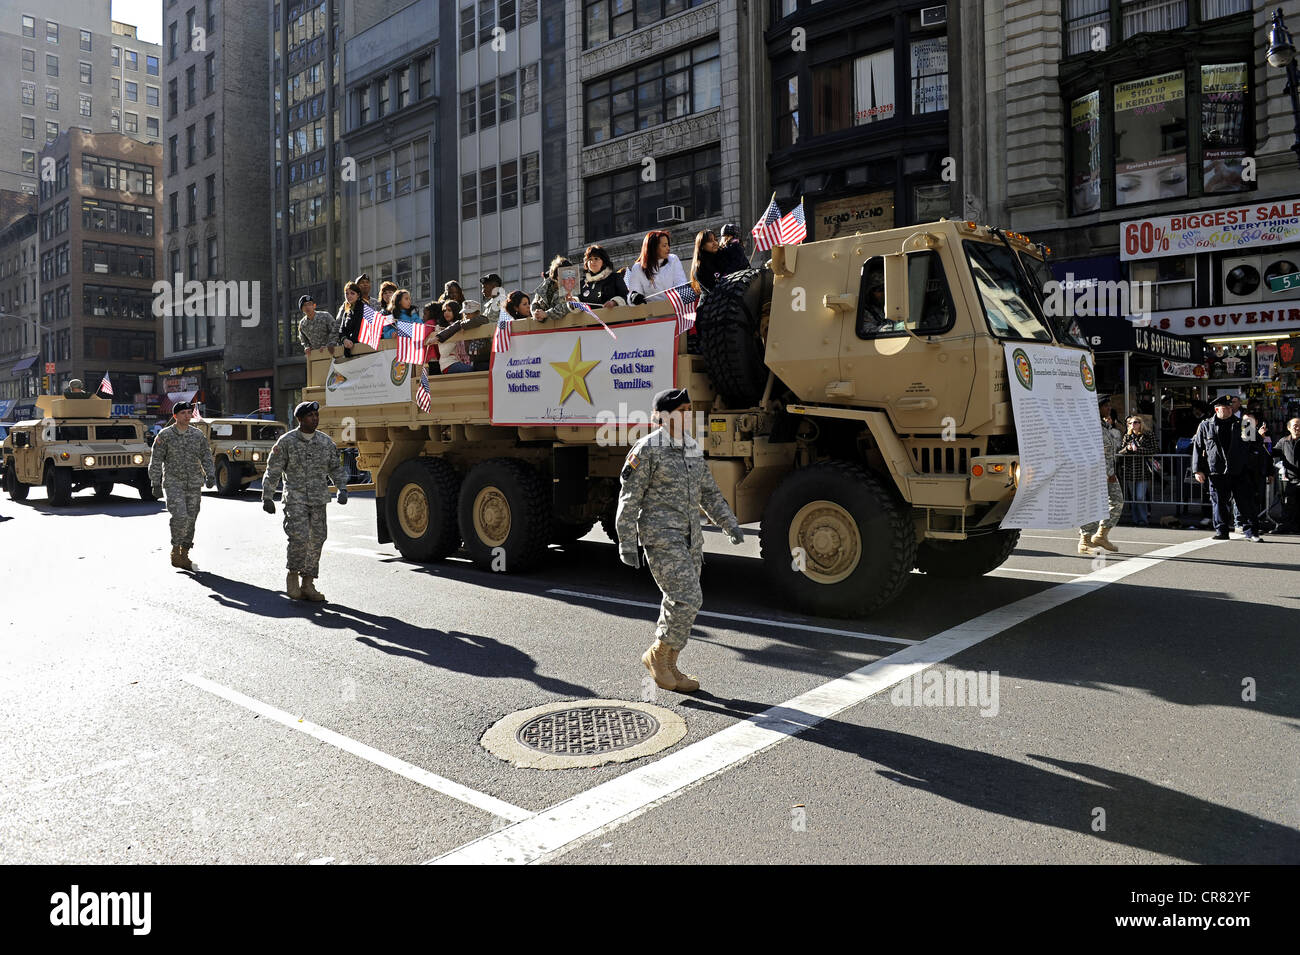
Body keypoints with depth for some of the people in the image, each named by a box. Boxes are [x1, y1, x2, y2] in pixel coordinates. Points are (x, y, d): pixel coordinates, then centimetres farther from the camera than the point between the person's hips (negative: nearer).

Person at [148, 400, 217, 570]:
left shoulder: (198, 435, 6)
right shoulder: (165, 435, -2)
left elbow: (206, 456, 8)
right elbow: (156, 460, 0)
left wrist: (210, 475, -7)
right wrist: (156, 483, -5)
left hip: (194, 484, 3)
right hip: (173, 483, -3)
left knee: (190, 519, 5)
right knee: (180, 516, -19)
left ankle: (184, 554, 17)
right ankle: (175, 550, -1)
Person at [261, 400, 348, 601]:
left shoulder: (326, 442, 8)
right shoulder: (286, 441, -3)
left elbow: (336, 468, 16)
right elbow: (273, 471, 1)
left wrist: (342, 489, 2)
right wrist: (267, 498, -1)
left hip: (319, 500, 4)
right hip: (295, 498, -4)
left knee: (317, 540, 4)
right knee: (299, 537, -17)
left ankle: (308, 584, 14)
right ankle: (292, 575, 6)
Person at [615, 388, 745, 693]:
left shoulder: (693, 449, 12)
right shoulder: (647, 450, -10)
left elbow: (709, 493, 19)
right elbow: (629, 498, -10)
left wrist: (731, 525, 12)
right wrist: (627, 544, -13)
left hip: (689, 538, 8)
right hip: (661, 538, -8)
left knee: (679, 602, 11)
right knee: (688, 598, -14)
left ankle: (668, 667, 23)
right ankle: (657, 654, 6)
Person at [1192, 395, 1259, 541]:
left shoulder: (1239, 424, 9)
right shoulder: (1205, 426, 5)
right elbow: (1197, 448, 5)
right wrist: (1198, 470, 0)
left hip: (1238, 471, 1)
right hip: (1216, 472, -1)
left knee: (1245, 502, 0)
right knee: (1219, 503, 4)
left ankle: (1250, 532, 6)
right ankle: (1221, 531, 15)